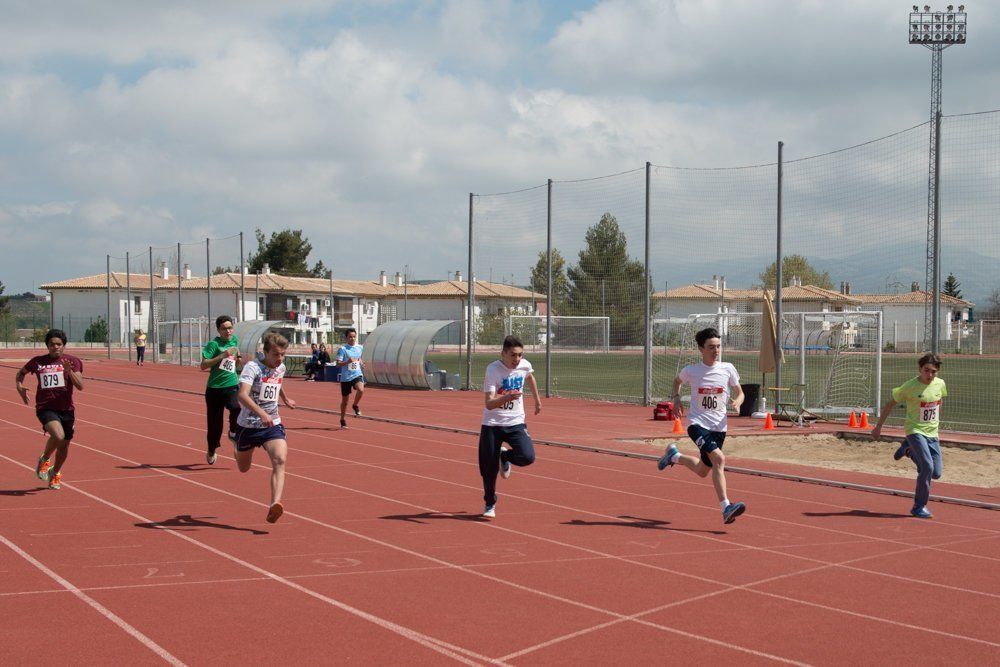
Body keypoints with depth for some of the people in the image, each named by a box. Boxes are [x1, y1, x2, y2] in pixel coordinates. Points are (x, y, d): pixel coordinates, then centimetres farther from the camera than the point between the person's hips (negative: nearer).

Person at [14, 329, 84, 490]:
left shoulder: (72, 361, 0)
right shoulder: (38, 362, 1)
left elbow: (80, 386, -9)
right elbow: (21, 373, 20)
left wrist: (69, 371, -23)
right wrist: (19, 387, 2)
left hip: (66, 409, 2)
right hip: (45, 408, -2)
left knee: (64, 444, 11)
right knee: (58, 435, -28)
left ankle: (56, 473, 39)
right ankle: (44, 460, 2)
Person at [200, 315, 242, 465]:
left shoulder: (235, 339, 7)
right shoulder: (214, 344, -10)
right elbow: (203, 365, -20)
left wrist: (239, 357, 5)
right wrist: (223, 356, -25)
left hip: (232, 385, 3)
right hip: (215, 387, -3)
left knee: (235, 408, -29)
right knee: (214, 424, 6)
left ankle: (233, 433, -1)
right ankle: (211, 452, 31)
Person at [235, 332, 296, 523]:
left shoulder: (281, 368, 3)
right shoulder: (253, 367, -19)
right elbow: (242, 394, -35)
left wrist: (286, 399, 45)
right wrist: (261, 413, -49)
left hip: (272, 425, 3)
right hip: (248, 425, -3)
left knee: (280, 460, -24)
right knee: (244, 468, 18)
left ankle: (275, 505, -34)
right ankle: (237, 446, 54)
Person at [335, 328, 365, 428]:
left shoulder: (360, 348, 6)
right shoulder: (342, 349, -8)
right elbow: (338, 363, -13)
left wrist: (361, 363, 9)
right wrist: (347, 362, -29)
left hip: (357, 375, 2)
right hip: (345, 377, -2)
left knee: (361, 389, -30)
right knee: (345, 400, 8)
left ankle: (355, 405, -2)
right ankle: (343, 420, 28)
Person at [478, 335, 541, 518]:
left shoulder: (525, 365, -5)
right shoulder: (493, 369, -19)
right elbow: (489, 403, -26)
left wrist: (537, 399, 31)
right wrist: (506, 398, -44)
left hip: (516, 422, 3)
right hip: (492, 425, -3)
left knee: (527, 457, -19)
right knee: (489, 468, -1)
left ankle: (505, 456, 16)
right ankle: (489, 503, 26)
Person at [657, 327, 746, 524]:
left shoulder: (728, 369, -1)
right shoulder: (691, 371, -4)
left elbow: (739, 393, 9)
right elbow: (676, 381, 19)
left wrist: (737, 402, -13)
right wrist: (676, 398, 3)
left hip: (719, 427, 4)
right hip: (698, 424, -4)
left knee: (703, 471, 15)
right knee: (719, 459, -27)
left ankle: (674, 455, 44)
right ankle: (726, 508, -29)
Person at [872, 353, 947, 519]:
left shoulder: (940, 384, -2)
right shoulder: (910, 386, -15)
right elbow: (890, 404, -4)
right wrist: (878, 427, 0)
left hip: (932, 433, 5)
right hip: (915, 430, -5)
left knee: (936, 474, 5)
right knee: (927, 467, -20)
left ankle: (909, 450, 28)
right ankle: (919, 507, -4)